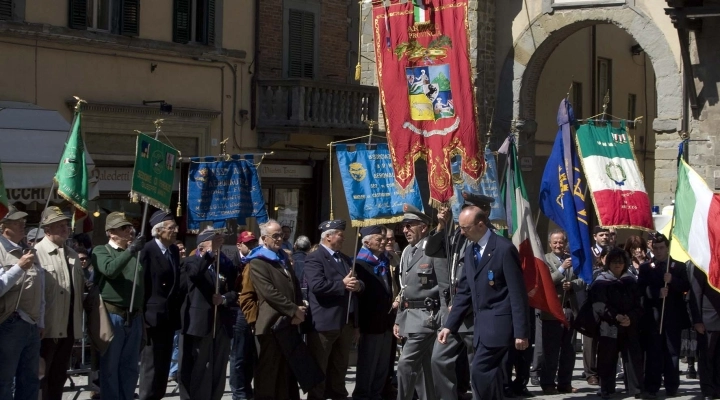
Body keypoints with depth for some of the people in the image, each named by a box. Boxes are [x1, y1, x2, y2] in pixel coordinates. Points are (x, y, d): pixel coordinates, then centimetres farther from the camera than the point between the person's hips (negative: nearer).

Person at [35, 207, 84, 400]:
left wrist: (78, 321, 10)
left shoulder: (72, 255, 12)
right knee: (40, 376, 2)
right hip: (46, 328, -7)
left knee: (59, 377, 14)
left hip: (68, 328, 7)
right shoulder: (36, 253, -11)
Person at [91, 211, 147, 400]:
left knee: (130, 367, 10)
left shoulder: (136, 253, 13)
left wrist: (143, 315, 11)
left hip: (134, 318, 5)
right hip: (112, 316, -5)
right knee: (110, 367, 0)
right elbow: (110, 270, -22)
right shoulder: (101, 251, -1)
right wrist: (130, 251, -28)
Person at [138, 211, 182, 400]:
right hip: (153, 316, -8)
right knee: (151, 363, -5)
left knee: (164, 363, 11)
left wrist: (179, 307, 13)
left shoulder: (174, 250, 12)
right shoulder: (148, 250, -11)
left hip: (170, 315, 8)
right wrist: (143, 314, -15)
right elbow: (141, 283, -13)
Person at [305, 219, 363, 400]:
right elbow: (317, 285, -21)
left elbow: (356, 283, 20)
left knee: (340, 365, 15)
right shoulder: (314, 259, -8)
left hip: (347, 321, 8)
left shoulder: (346, 259, 20)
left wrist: (357, 285, -4)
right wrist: (342, 284, -18)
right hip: (324, 322, -8)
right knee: (319, 367, 0)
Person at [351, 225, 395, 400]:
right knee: (367, 366, 1)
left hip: (386, 322, 8)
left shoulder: (384, 262, 13)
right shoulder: (360, 265, -12)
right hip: (371, 323, -8)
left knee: (382, 367, 14)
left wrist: (392, 303, 8)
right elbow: (357, 294, -15)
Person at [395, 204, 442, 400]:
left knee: (406, 363, -14)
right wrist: (399, 319, 17)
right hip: (410, 317, 9)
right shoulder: (407, 252, 14)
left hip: (426, 316, -9)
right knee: (424, 366, 12)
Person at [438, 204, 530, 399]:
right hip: (481, 323, 8)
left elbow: (517, 293, -14)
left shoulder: (504, 249, -12)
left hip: (499, 323, -8)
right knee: (489, 373, 8)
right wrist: (450, 325, 8)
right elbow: (464, 292, 15)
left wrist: (521, 332, -16)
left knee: (480, 371, -15)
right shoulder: (470, 251, 13)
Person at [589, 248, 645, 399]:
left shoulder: (631, 281, 12)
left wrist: (631, 318, -9)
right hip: (608, 327, -2)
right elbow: (599, 306, -7)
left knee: (633, 357, -3)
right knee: (607, 359, -1)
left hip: (629, 327, 3)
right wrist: (615, 317, -18)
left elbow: (638, 305, 9)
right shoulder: (600, 282, 1)